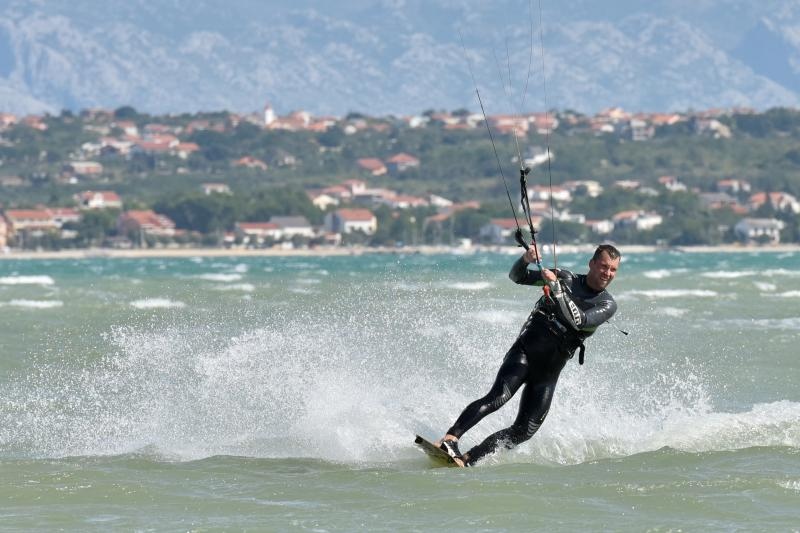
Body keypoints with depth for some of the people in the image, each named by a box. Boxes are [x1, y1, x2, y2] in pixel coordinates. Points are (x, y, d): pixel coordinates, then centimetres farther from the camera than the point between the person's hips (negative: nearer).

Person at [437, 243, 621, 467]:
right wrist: (526, 260, -13)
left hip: (549, 370, 2)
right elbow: (516, 276, 9)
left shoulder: (607, 305, 3)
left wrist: (555, 287, -26)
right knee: (498, 397, -28)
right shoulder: (565, 278, 7)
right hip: (525, 351, -2)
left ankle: (467, 459, -7)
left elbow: (578, 321, -17)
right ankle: (449, 439, -37)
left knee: (524, 431, -11)